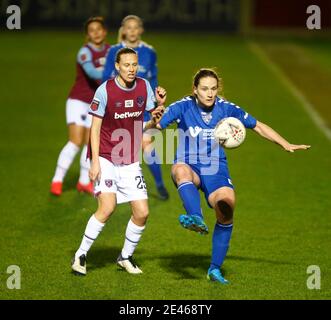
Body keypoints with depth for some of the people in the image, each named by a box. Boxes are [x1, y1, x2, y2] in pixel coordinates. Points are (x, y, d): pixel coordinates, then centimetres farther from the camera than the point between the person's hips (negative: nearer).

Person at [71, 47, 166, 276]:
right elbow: (95, 128, -8)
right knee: (107, 207, -20)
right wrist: (95, 161, -15)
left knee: (142, 212, -1)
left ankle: (126, 257, 20)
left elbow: (156, 120, 11)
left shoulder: (144, 86, 2)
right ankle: (81, 256, -6)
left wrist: (161, 104, -10)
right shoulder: (105, 90, -11)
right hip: (106, 157, -5)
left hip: (130, 161, 5)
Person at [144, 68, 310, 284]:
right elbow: (155, 126, -15)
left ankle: (215, 269, -6)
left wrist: (286, 145, 5)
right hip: (189, 167, -2)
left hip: (216, 170, 2)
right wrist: (154, 122, -39)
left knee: (227, 206, -22)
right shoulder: (182, 107, -7)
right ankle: (197, 220, -61)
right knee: (180, 170, -38)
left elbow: (258, 127, 9)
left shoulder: (227, 109, -1)